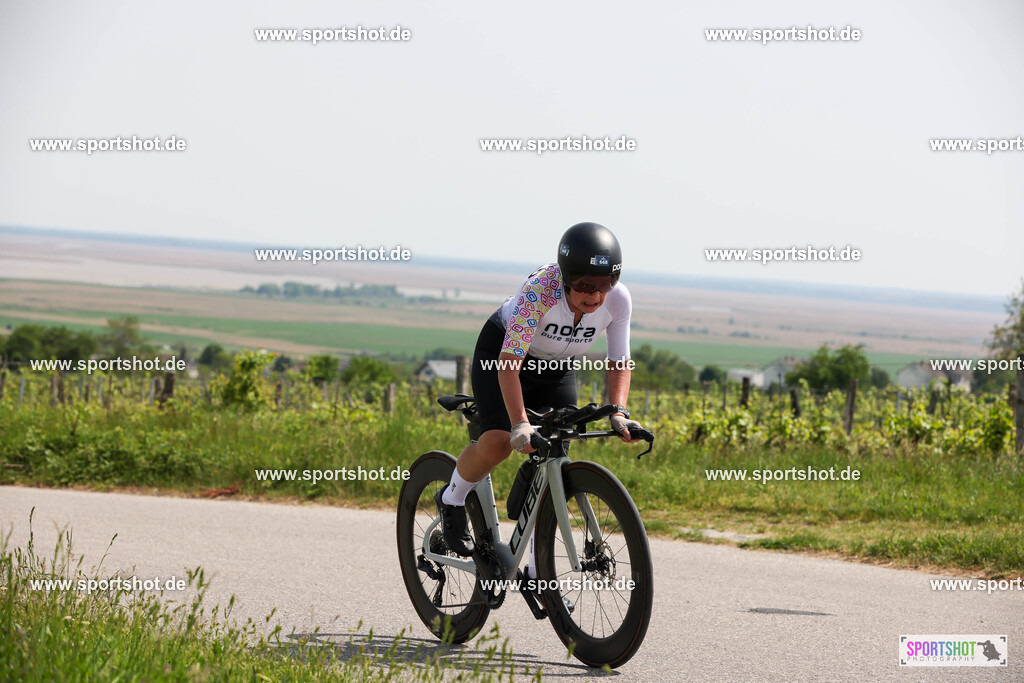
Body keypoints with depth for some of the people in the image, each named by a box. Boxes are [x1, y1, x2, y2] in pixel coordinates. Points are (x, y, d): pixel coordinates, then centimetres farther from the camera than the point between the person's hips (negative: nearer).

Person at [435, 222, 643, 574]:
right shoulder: (540, 290, -38)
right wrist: (520, 424, -50)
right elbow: (509, 362, -39)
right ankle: (451, 500, 4)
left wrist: (617, 413, -28)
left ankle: (537, 570, 5)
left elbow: (619, 363, -12)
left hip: (557, 368, 4)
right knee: (498, 442, -26)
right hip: (499, 353, -4)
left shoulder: (618, 300, -25)